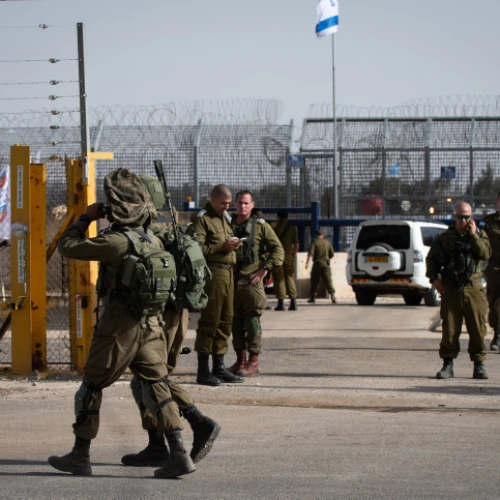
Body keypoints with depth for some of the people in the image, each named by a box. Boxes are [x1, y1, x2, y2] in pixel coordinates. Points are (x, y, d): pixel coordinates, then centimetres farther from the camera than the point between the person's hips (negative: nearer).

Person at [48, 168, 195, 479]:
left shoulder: (116, 242, -17)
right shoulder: (155, 241, 4)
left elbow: (68, 246, -10)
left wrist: (87, 217, 3)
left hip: (118, 327, -6)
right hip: (151, 325, 6)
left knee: (91, 388, 8)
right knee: (157, 388, 6)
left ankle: (80, 456, 14)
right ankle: (179, 454, -4)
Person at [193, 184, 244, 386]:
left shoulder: (226, 218, 21)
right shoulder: (202, 218, -5)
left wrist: (233, 245, 10)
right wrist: (222, 247, -18)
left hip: (228, 271, 9)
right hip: (213, 272, -9)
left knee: (225, 320, 10)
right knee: (209, 320, -8)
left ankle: (219, 367, 17)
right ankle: (203, 370, -6)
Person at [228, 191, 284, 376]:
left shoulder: (260, 226, 4)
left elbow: (278, 250, 0)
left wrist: (265, 269, -9)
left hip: (251, 280, -4)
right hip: (231, 279, 4)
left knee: (252, 320, -6)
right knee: (236, 321, 7)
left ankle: (253, 361, -2)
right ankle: (240, 359, 15)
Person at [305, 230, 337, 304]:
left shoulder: (314, 243, -1)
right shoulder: (327, 243, 9)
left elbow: (310, 253, -15)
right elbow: (332, 254, 10)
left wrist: (307, 262, -22)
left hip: (317, 264, -2)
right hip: (326, 264, 2)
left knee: (314, 282, 10)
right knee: (328, 281, -5)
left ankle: (313, 297, 14)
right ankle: (332, 294, -23)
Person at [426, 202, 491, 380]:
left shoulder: (480, 235, 8)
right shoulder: (445, 238, 7)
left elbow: (486, 253, -10)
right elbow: (431, 258, 14)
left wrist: (473, 235, -12)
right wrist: (434, 278, 2)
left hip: (473, 289, 0)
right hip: (451, 290, 0)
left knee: (477, 327, -1)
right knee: (449, 328, -1)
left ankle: (479, 365, 5)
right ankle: (448, 364, 5)